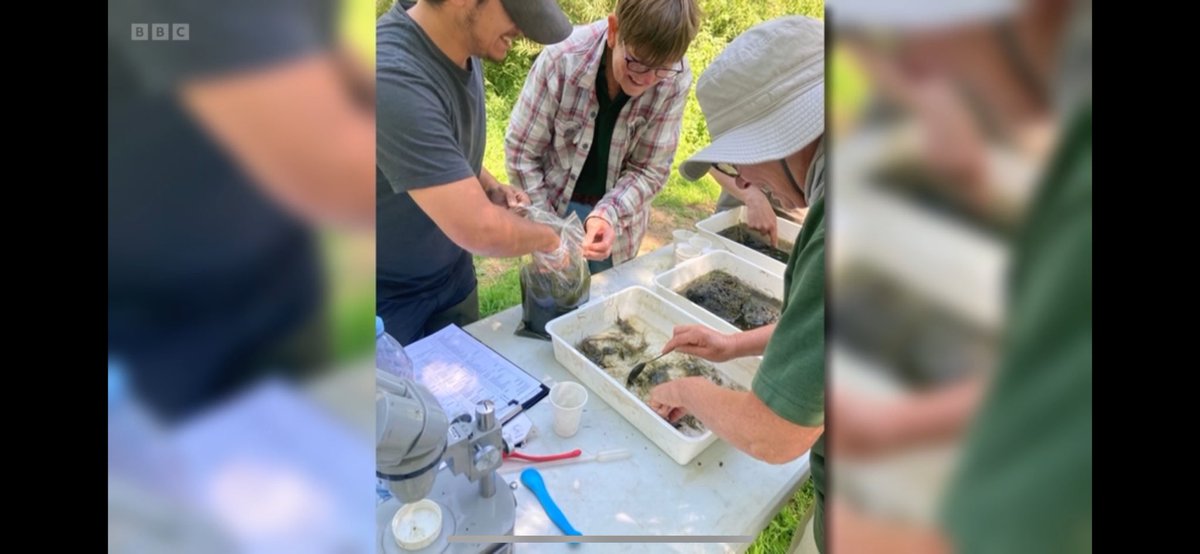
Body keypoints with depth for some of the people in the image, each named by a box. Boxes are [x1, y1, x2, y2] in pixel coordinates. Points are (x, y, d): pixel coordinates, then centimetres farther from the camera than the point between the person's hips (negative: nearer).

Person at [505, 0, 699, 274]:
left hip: (619, 218, 2)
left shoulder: (675, 81, -22)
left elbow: (649, 170, -13)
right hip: (555, 206, -1)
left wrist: (608, 215, -29)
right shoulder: (563, 58, -26)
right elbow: (521, 151, -16)